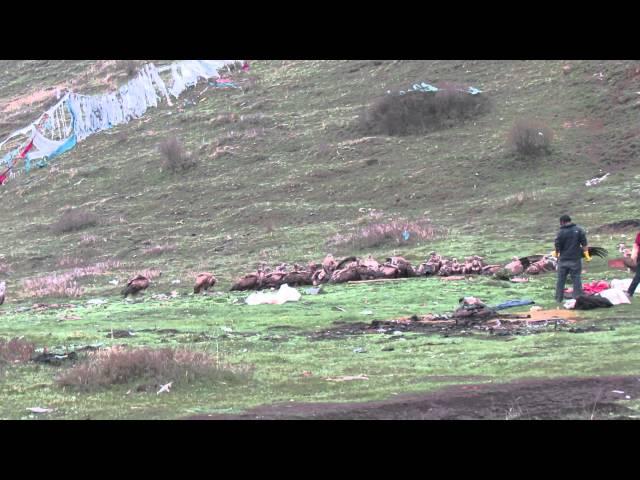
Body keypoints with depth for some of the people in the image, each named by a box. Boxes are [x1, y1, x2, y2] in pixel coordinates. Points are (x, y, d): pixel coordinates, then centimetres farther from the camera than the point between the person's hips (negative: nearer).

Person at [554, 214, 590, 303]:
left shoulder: (561, 232, -7)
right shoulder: (579, 230, -2)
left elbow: (557, 246, -5)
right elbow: (584, 244, -5)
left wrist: (556, 254, 14)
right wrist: (587, 255, 2)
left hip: (563, 260, -1)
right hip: (575, 259, 1)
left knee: (561, 279, 9)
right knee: (576, 279, 5)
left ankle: (559, 299, 13)